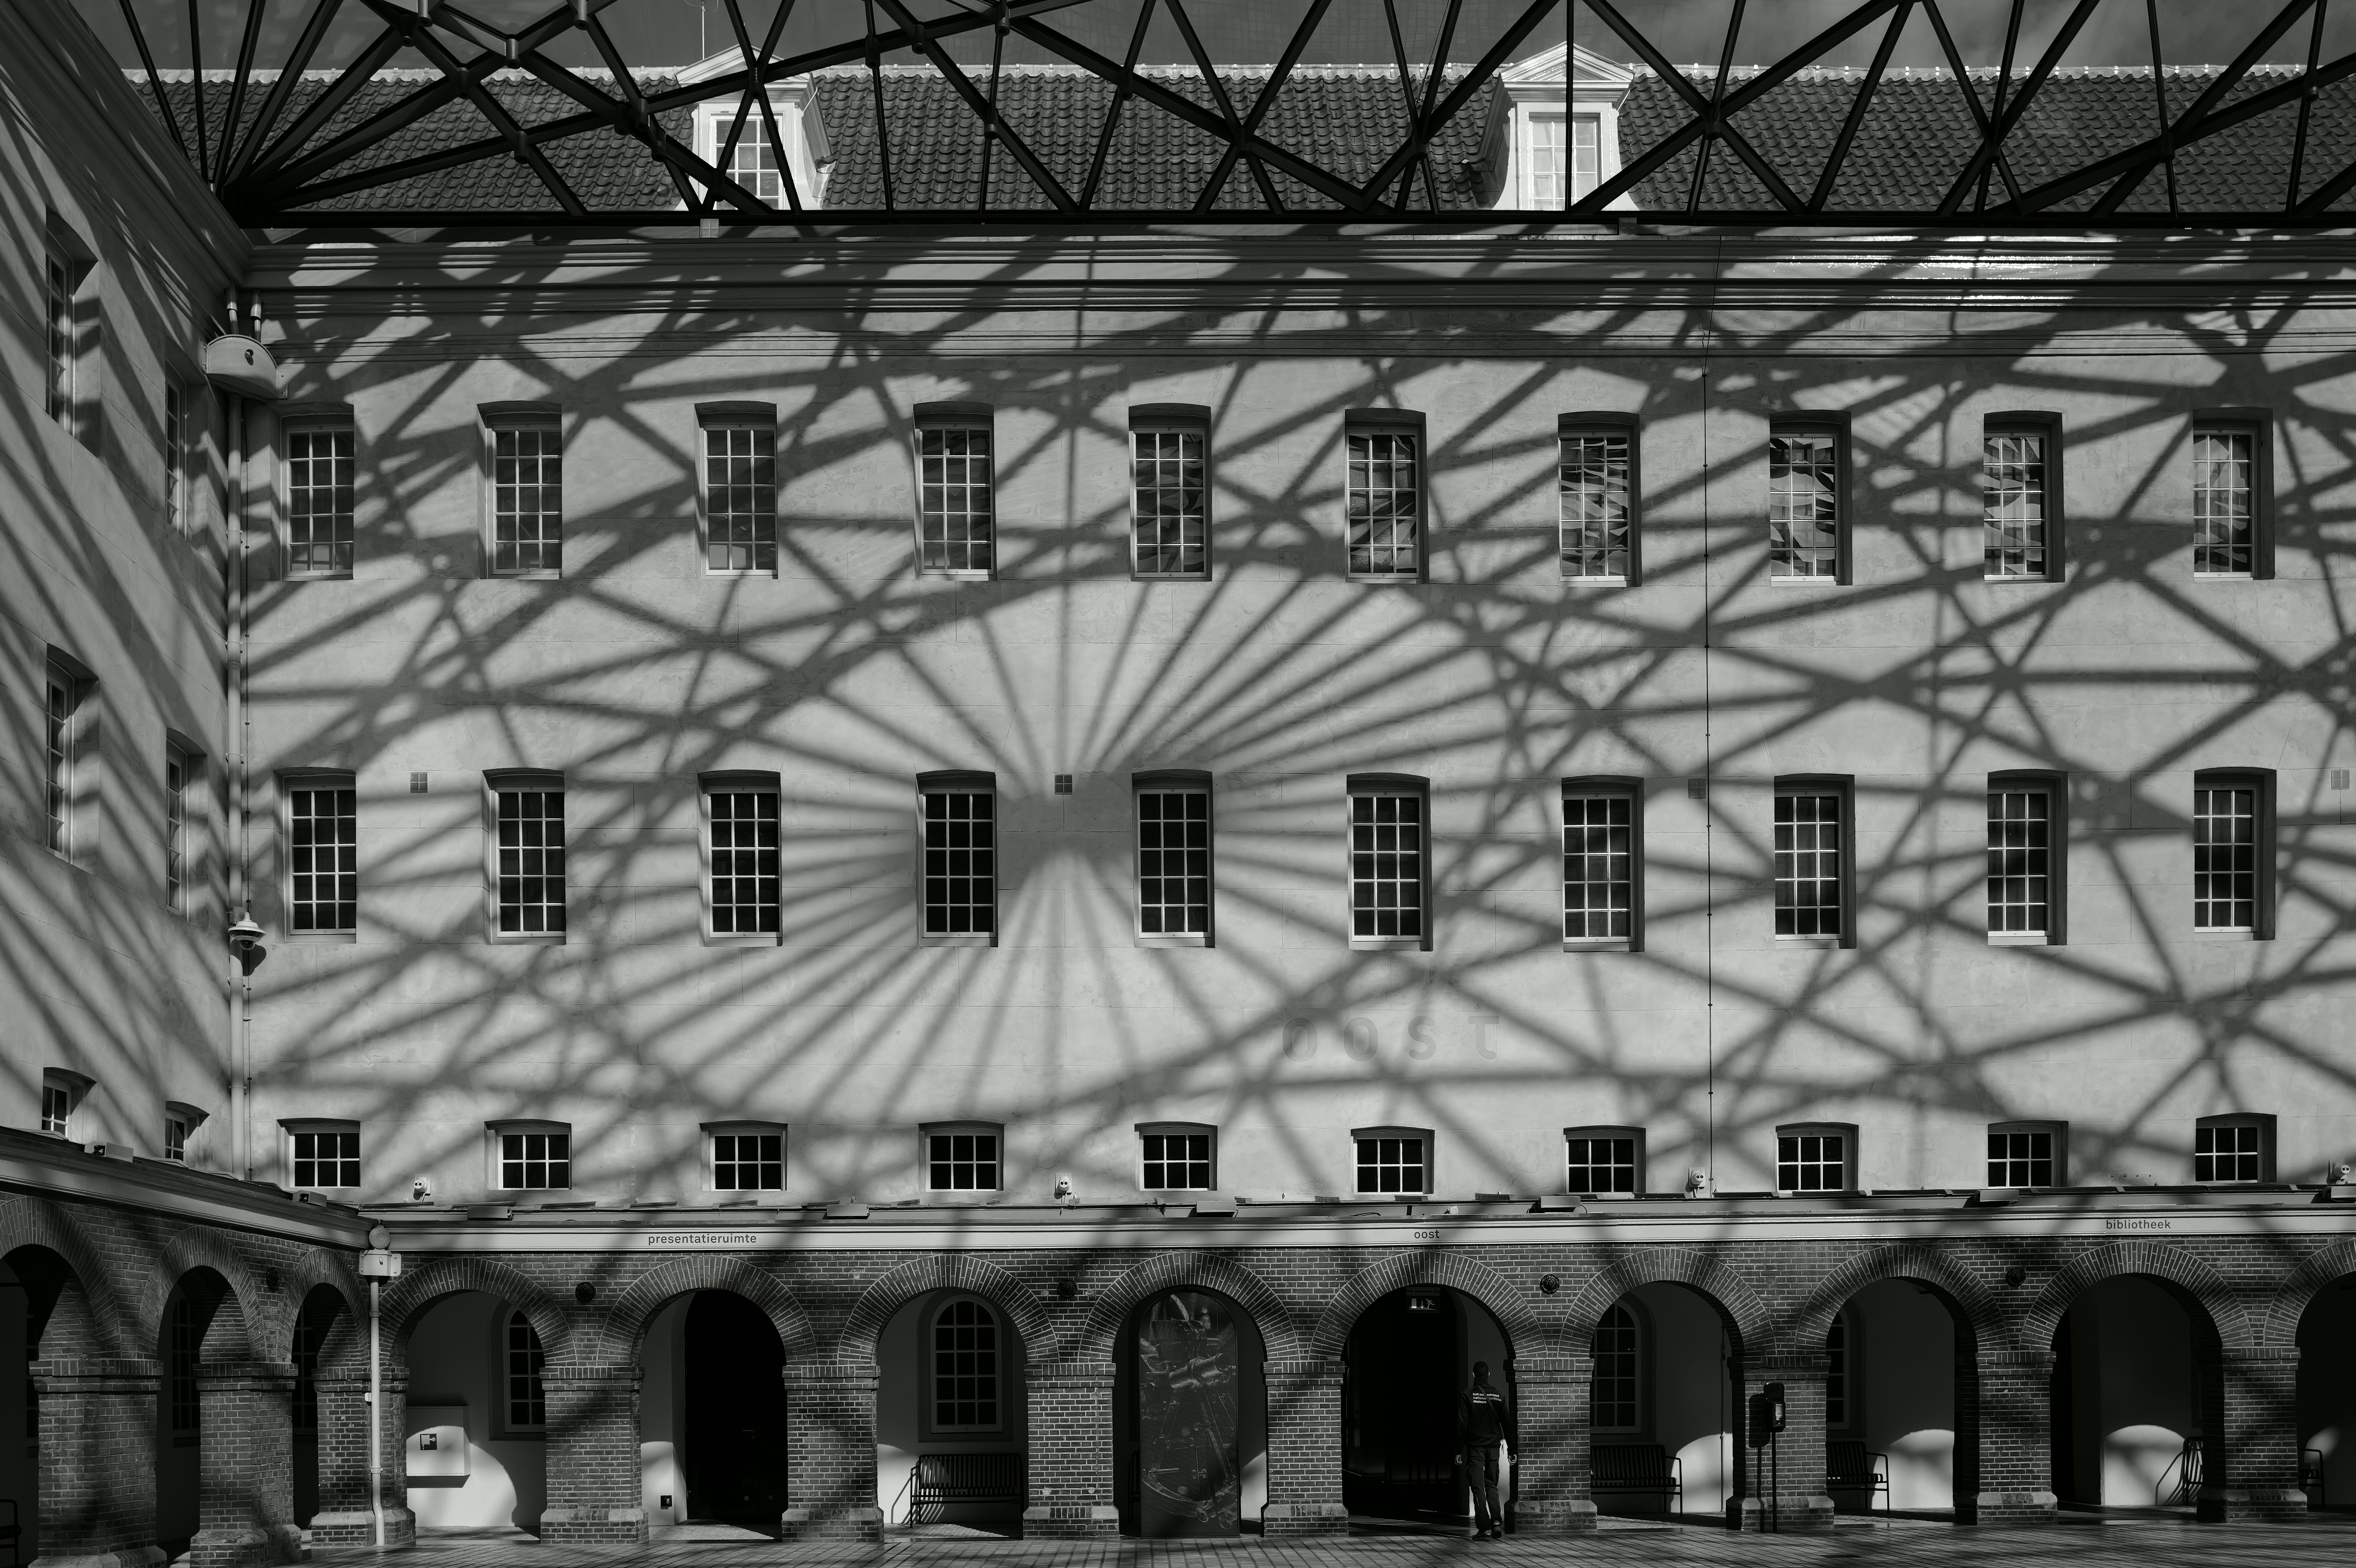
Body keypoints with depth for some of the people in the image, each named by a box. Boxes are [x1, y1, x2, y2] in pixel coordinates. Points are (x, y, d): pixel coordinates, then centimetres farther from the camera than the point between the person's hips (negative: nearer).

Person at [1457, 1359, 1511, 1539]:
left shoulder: (1468, 1395, -5)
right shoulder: (1498, 1395, 4)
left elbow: (1462, 1424, -7)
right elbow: (1507, 1422, 5)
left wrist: (1459, 1450, -3)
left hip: (1475, 1447, -3)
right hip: (1493, 1447, 3)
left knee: (1478, 1487, 0)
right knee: (1492, 1485, 15)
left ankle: (1484, 1529, -6)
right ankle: (1496, 1521, -3)